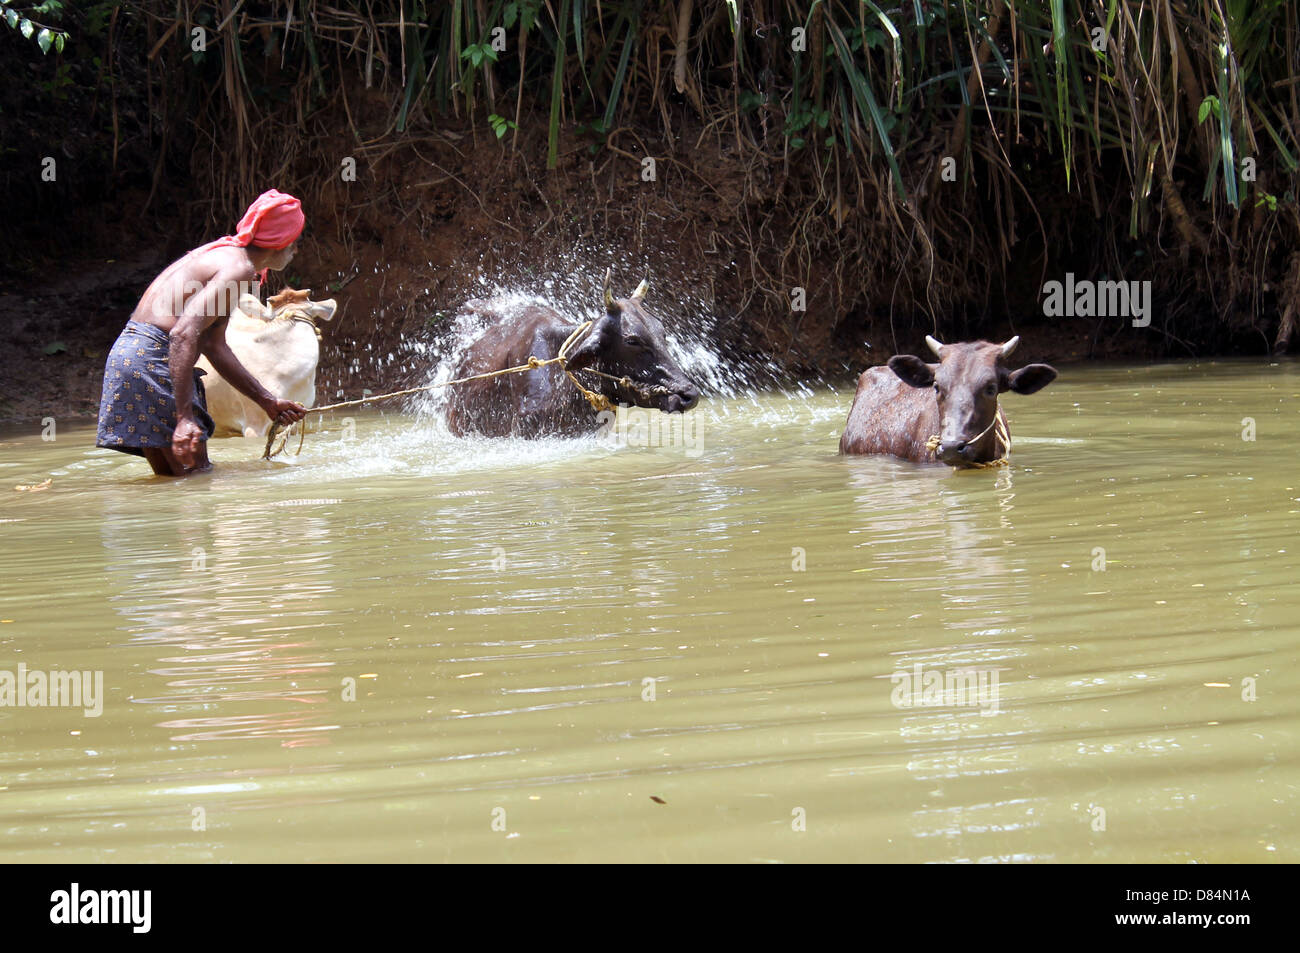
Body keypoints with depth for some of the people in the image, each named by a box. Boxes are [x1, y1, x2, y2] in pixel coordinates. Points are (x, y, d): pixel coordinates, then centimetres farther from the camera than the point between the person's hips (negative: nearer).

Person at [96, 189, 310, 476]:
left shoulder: (223, 253, 21)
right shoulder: (238, 267, -11)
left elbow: (213, 345, 25)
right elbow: (184, 334, -25)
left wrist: (268, 402, 26)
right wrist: (185, 417, -31)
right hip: (153, 356, -10)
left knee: (170, 479, 14)